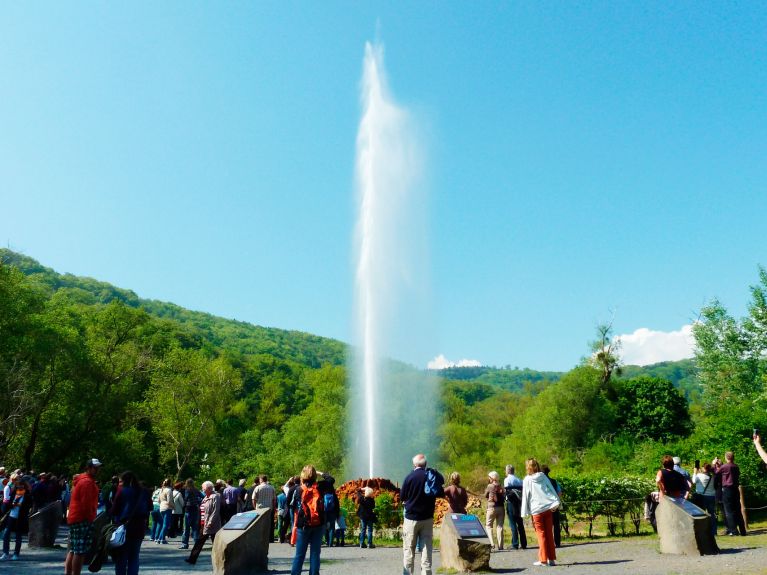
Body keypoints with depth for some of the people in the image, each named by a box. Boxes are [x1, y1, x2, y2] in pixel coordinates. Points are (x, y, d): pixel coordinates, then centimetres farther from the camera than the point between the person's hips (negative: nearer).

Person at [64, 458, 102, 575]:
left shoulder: (81, 480, 17)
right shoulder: (88, 482, -15)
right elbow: (86, 504, -19)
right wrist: (91, 518, -12)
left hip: (74, 518, 11)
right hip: (83, 520, -11)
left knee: (72, 550, 16)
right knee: (80, 552, -8)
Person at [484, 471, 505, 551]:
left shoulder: (490, 486, -6)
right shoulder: (501, 487, 4)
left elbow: (485, 495, 6)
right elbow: (504, 497, 5)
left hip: (492, 507, -4)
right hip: (501, 507, 4)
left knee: (488, 525, 5)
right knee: (500, 526, 8)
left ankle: (492, 544, -9)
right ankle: (500, 546, 6)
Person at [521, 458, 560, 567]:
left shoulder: (527, 480, -2)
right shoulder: (544, 477, 7)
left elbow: (525, 496, -3)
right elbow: (552, 490, 2)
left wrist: (525, 512, 0)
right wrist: (557, 503, 2)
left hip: (537, 510, -3)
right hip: (548, 508, 3)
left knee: (541, 534, 4)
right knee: (549, 534, 10)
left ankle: (543, 559, 2)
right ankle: (552, 559, 12)